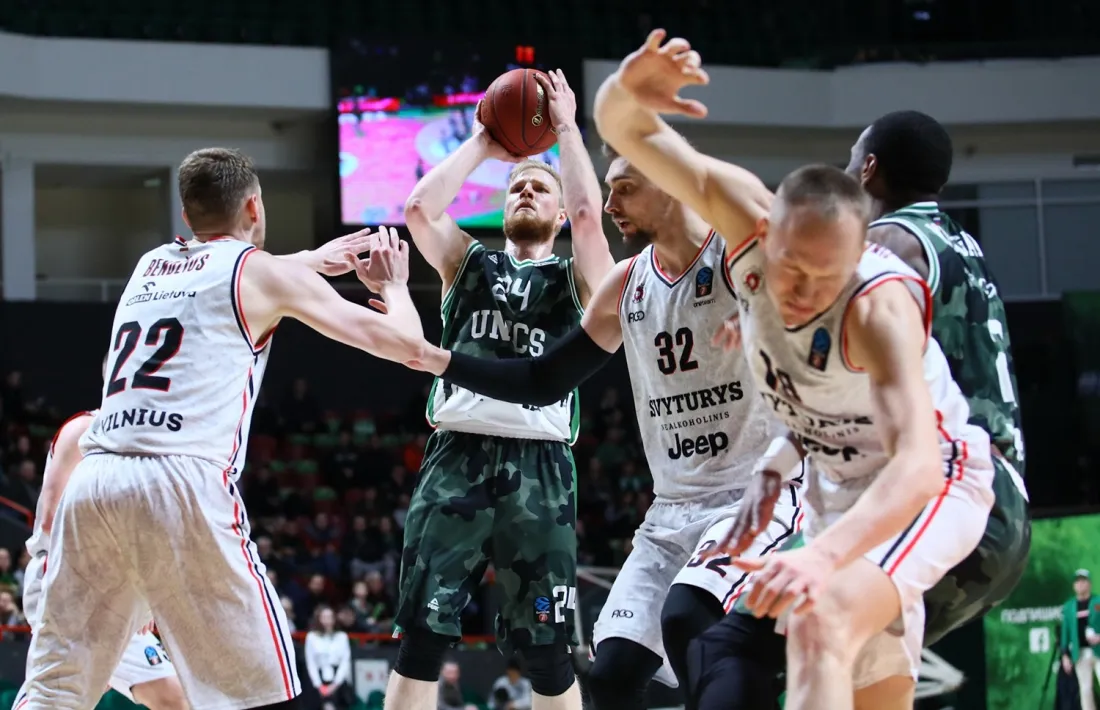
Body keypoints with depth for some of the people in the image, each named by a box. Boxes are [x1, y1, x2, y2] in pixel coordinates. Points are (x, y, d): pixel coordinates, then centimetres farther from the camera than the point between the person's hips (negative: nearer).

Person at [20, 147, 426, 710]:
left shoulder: (150, 265, 26)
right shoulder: (266, 272, 10)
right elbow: (405, 344, 11)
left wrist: (312, 259, 56)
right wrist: (393, 283, 30)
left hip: (92, 480, 5)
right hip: (183, 483, -5)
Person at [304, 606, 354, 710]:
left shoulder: (342, 636, 6)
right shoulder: (312, 637, 2)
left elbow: (345, 661, 2)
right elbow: (311, 663, 1)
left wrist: (335, 683, -9)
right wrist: (319, 685, -7)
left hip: (339, 679, 2)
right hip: (321, 680, -2)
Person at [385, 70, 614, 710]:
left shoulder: (579, 276, 14)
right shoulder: (468, 262, 19)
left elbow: (588, 214, -5)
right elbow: (419, 208, 2)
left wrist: (567, 127, 5)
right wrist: (482, 144, 10)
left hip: (539, 465, -1)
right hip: (457, 457, 1)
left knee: (550, 653, 1)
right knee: (421, 640, -4)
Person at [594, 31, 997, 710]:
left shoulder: (880, 308, -37)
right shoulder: (748, 216, -22)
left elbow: (916, 463, -49)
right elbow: (625, 132, -21)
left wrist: (825, 554, -66)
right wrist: (630, 93, -47)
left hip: (926, 482, -7)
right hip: (836, 475, 7)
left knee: (821, 622, -33)